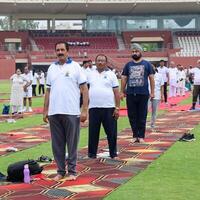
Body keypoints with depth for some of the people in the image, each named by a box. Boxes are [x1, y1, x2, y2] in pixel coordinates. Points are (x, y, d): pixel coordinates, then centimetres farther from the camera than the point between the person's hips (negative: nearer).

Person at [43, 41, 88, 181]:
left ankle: (72, 171, 12)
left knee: (72, 143, 3)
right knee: (57, 144, 7)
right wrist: (45, 111, 10)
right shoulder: (52, 68, 12)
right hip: (54, 112, 4)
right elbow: (48, 91, 15)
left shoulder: (75, 67, 0)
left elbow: (84, 89, -2)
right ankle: (60, 171, 17)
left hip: (71, 112, -4)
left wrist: (85, 110, -9)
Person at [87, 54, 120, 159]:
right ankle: (92, 153, 15)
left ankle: (113, 153, 12)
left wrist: (117, 108, -5)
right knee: (93, 132, 5)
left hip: (109, 108, -2)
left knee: (111, 132, 1)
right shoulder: (90, 75, 12)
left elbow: (116, 92, 2)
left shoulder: (111, 74, 5)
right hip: (93, 107, 2)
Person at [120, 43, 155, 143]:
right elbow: (124, 78, 13)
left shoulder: (146, 64, 5)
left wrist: (152, 92, 0)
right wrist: (122, 91, 6)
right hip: (130, 94, 2)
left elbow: (151, 78, 6)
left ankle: (141, 136, 8)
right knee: (132, 116, 4)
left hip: (143, 94, -2)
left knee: (142, 116, 1)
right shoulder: (128, 65, 10)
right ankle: (135, 135, 14)